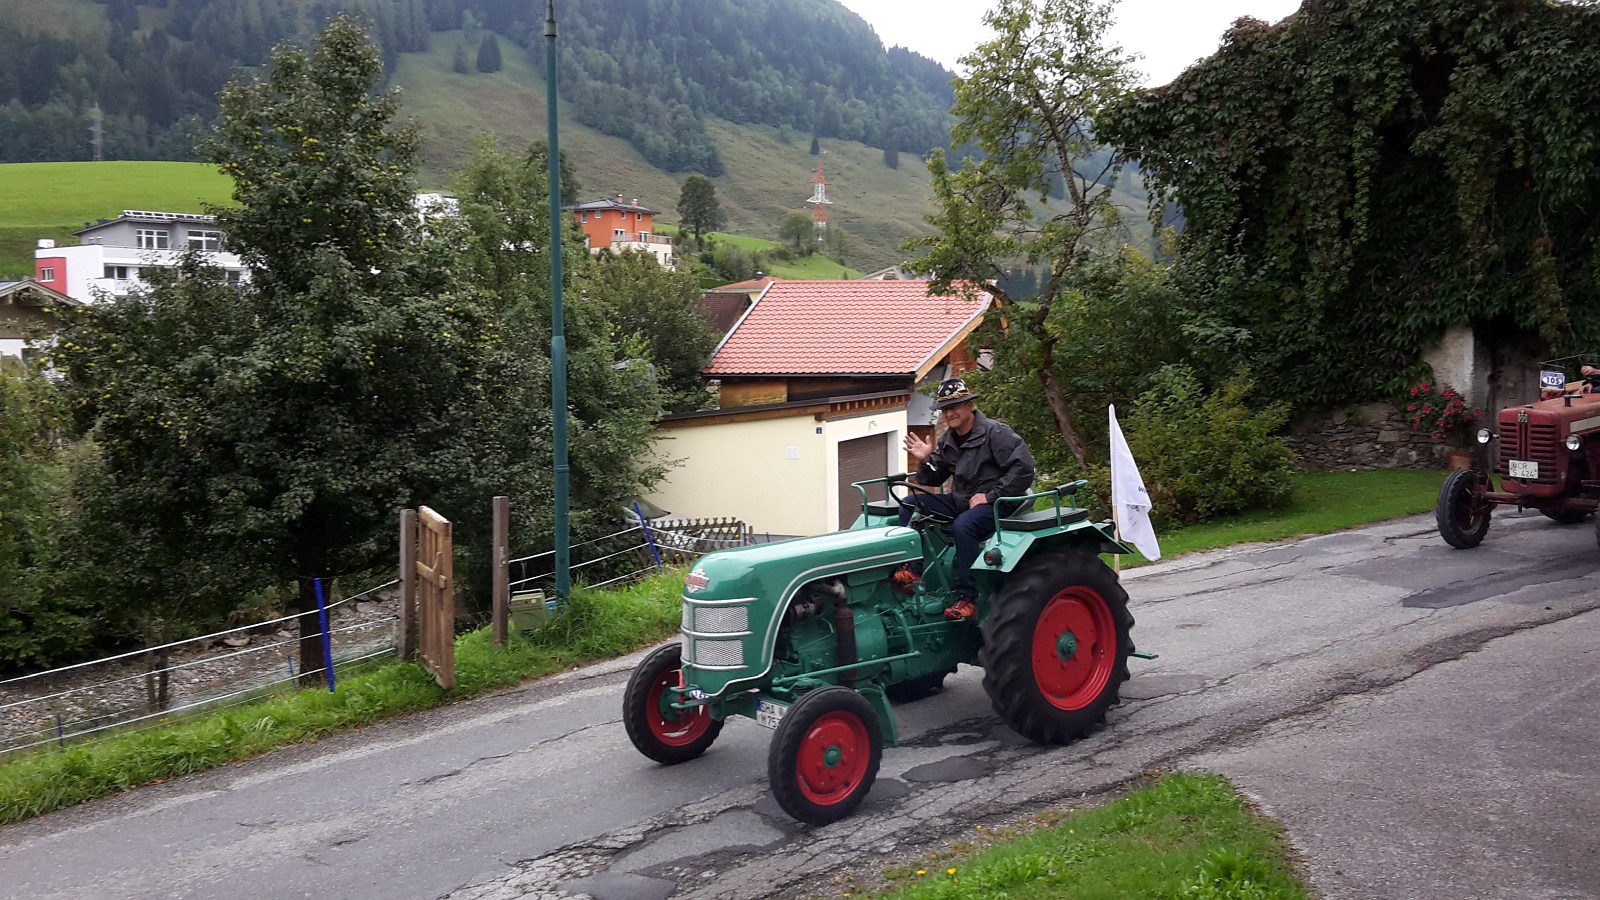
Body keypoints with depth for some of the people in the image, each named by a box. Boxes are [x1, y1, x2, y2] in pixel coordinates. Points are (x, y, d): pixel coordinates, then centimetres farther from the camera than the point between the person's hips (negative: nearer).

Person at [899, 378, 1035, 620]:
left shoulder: (995, 433, -12)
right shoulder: (947, 441, 10)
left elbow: (1023, 468, -19)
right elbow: (934, 480, 15)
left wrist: (990, 496, -19)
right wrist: (925, 461, -7)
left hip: (996, 503, -8)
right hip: (961, 501, 8)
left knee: (963, 525, -37)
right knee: (910, 504, -7)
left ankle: (967, 598, -31)